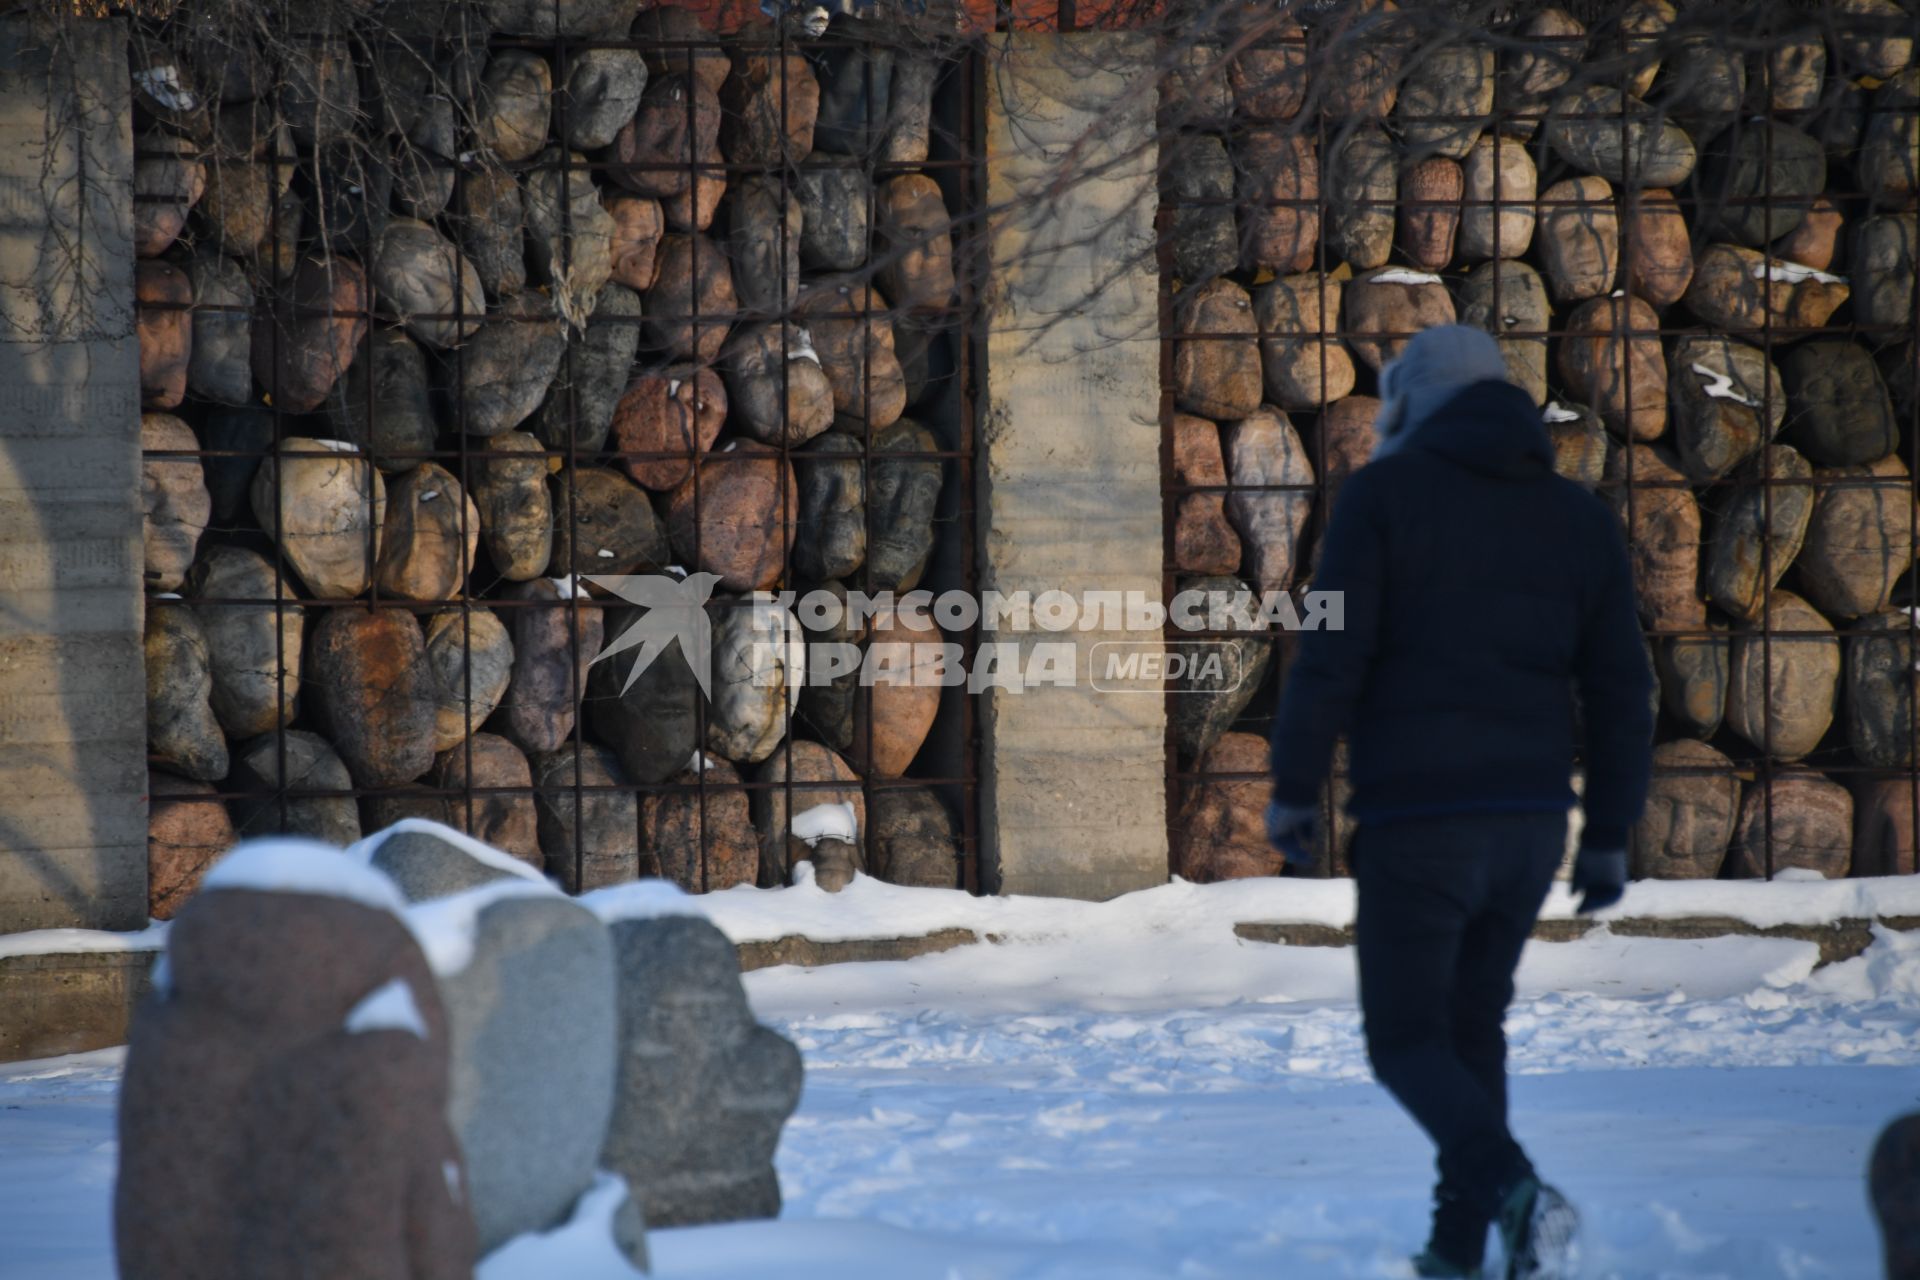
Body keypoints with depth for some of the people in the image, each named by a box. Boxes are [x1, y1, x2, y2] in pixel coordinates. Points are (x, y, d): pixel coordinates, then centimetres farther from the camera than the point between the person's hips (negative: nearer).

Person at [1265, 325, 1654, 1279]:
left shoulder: (1385, 491, -5)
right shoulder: (1579, 517, 9)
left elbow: (1330, 655, -11)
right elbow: (1619, 691, 8)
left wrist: (1291, 789, -2)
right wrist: (1609, 834, 13)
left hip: (1416, 817, -5)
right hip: (1531, 817, 5)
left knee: (1407, 1041, 1)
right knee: (1471, 1026, 20)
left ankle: (1514, 1192, -23)